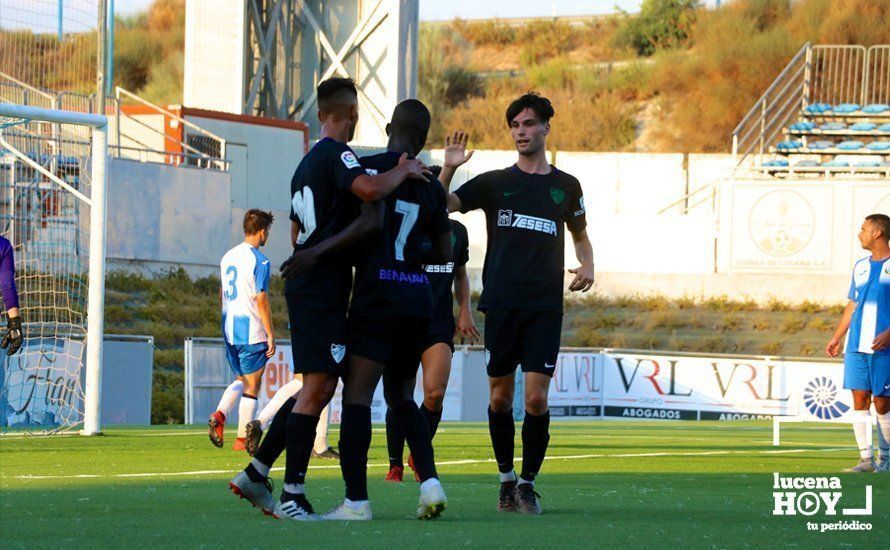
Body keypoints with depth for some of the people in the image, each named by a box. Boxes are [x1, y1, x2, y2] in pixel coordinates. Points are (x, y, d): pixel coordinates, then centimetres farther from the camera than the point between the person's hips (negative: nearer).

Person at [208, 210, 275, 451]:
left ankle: (219, 415, -6)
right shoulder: (259, 260, -12)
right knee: (252, 386, 1)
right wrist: (270, 334, -12)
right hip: (252, 332, -7)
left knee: (241, 380, 19)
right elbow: (261, 299, -16)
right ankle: (242, 439, 1)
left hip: (229, 330, 7)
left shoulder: (227, 257, 12)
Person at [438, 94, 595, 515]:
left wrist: (587, 264, 9)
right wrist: (448, 170, -18)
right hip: (501, 303, 0)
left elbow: (579, 232, 28)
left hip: (545, 306, 0)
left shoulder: (565, 187, 11)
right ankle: (507, 478, 20)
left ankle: (528, 482, 4)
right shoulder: (495, 182, 7)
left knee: (536, 398, -9)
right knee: (500, 397, 5)